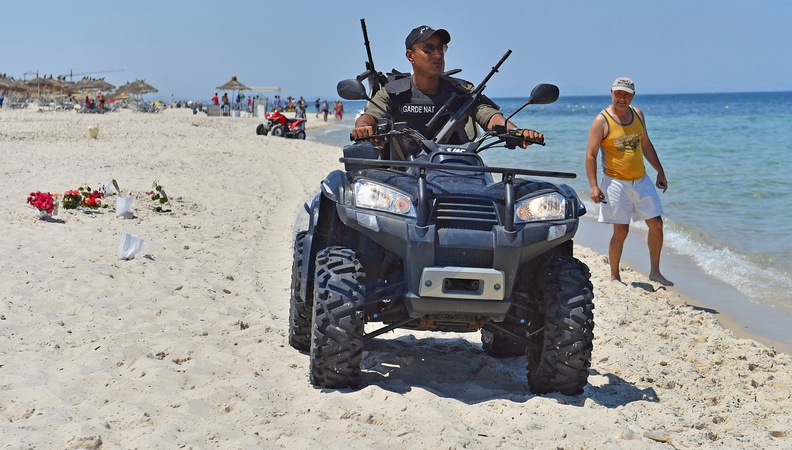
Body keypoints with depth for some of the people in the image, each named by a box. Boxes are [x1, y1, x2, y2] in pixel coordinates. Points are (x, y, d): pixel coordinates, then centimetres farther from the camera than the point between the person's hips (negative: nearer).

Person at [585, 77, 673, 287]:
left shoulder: (638, 114, 7)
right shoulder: (602, 120, -10)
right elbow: (590, 155, -11)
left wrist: (660, 171, 17)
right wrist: (593, 185, -20)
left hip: (641, 181, 6)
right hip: (616, 183, -6)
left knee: (656, 224, 5)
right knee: (621, 231, -4)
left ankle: (655, 272, 20)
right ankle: (614, 277, 12)